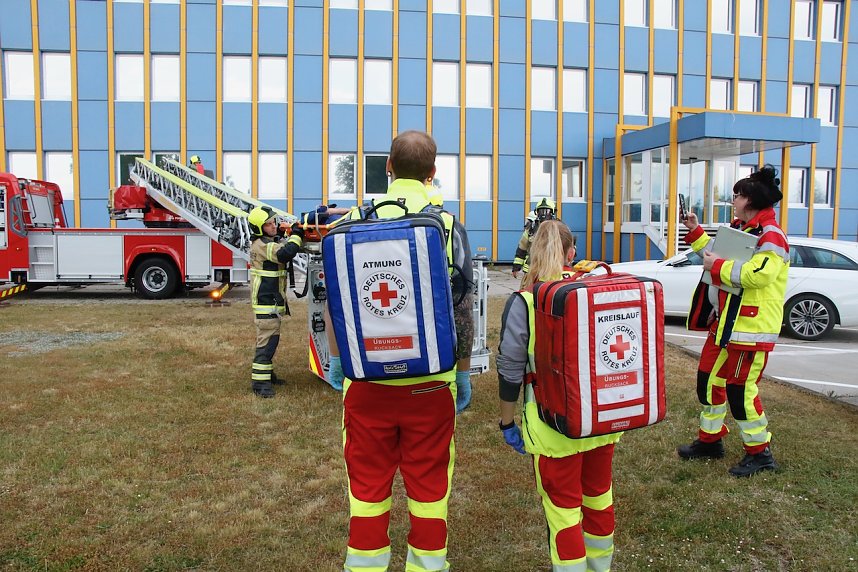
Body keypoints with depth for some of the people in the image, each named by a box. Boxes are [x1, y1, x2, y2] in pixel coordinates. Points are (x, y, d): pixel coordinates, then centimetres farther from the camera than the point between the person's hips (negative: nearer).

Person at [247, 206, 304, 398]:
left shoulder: (271, 241, 12)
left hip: (272, 299, 11)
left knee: (270, 337, 19)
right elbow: (285, 254, -32)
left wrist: (297, 234, 2)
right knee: (267, 340, -12)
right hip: (266, 301, -11)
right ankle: (259, 381, -11)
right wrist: (296, 235, -18)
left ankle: (266, 373, 31)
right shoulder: (261, 244, -20)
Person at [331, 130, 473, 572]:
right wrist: (464, 370, 10)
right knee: (429, 484, 12)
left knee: (368, 483, 13)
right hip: (431, 381, 0)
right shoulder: (448, 225, -3)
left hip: (367, 378, 1)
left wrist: (335, 360, 16)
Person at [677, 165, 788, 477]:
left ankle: (759, 453, 13)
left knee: (740, 389, -4)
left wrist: (717, 266, -23)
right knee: (709, 380, 16)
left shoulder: (769, 235, -16)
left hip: (750, 327, -10)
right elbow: (719, 255, 30)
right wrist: (696, 232, 23)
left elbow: (759, 273, -32)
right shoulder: (741, 229, 15)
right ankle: (710, 440, 30)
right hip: (725, 322, 10)